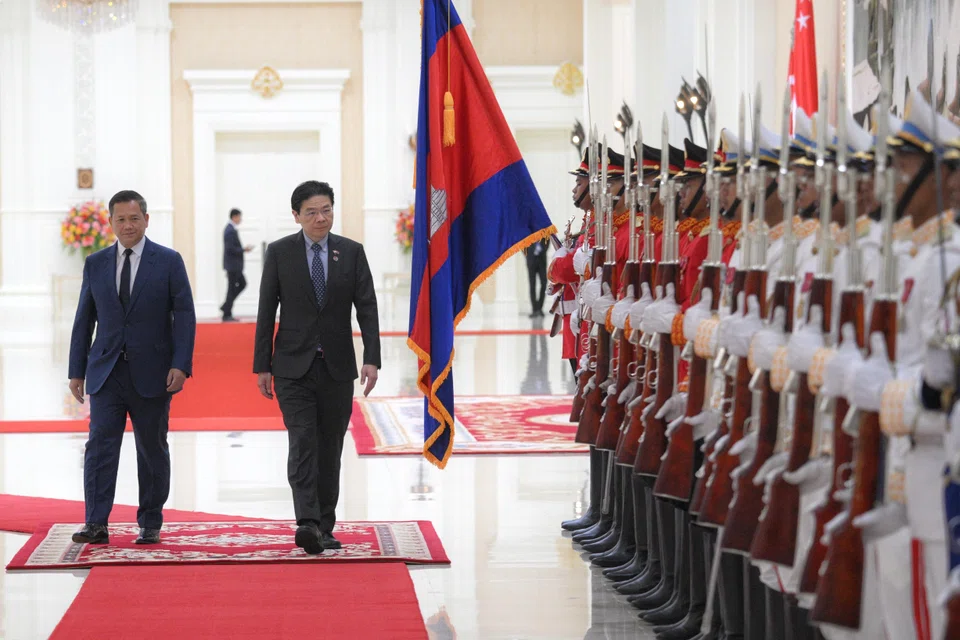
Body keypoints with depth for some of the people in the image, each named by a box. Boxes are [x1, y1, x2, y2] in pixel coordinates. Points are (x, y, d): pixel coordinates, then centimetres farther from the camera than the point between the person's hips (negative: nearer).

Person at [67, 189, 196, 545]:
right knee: (100, 445, -8)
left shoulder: (169, 261, 1)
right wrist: (77, 370, 7)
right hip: (106, 373, 2)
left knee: (152, 450, 6)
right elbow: (84, 320, 11)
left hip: (152, 375, -2)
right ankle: (96, 525, -9)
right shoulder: (96, 264, 9)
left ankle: (150, 525, 14)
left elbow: (184, 316, -3)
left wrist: (180, 365, -13)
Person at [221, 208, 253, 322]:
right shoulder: (231, 231, -19)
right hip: (233, 264, -10)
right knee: (232, 288, -3)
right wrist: (243, 249, -15)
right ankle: (227, 314, 2)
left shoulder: (229, 229, 13)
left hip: (234, 264, 10)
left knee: (242, 284, 15)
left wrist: (243, 249, 12)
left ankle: (226, 307, 16)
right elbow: (230, 249, -24)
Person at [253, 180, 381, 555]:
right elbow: (266, 312, 2)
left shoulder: (351, 252, 4)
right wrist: (262, 366, -2)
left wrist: (371, 358, -12)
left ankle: (325, 527, 15)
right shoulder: (279, 253, 0)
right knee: (302, 444, -14)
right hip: (294, 367, -2)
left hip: (337, 368, 2)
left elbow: (367, 308, 0)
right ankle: (308, 524, -23)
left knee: (330, 449, 7)